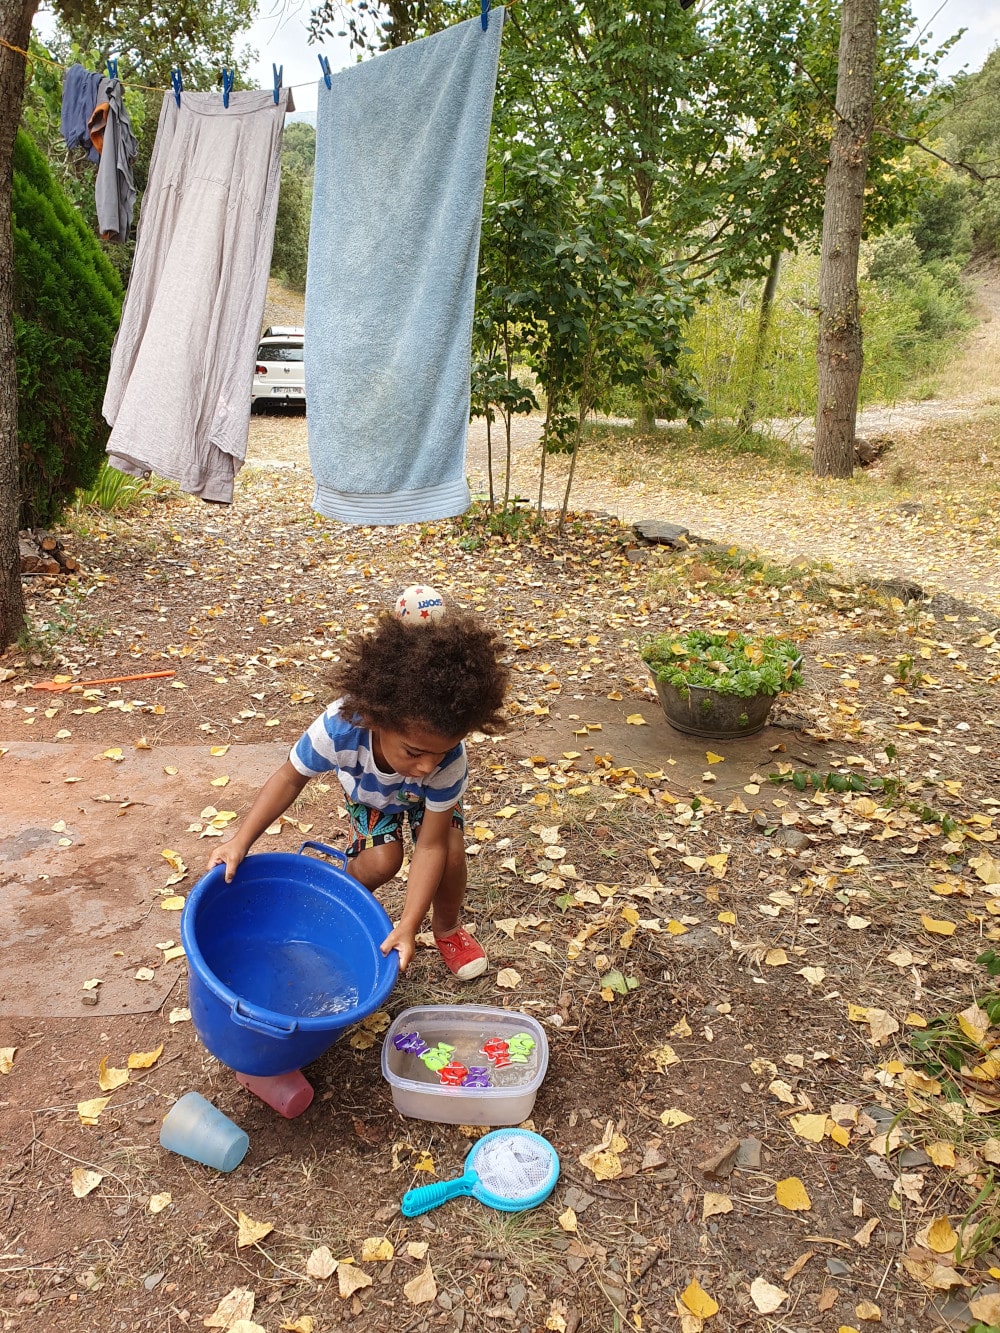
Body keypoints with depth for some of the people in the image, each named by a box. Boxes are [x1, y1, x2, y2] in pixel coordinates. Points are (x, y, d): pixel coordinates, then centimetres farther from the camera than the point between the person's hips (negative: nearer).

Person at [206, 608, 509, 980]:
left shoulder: (449, 760, -43)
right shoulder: (339, 727, -45)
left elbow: (430, 846, -34)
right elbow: (290, 778, -24)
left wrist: (407, 927, -38)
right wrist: (241, 841, -31)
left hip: (428, 796, 0)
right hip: (369, 792, 0)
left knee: (450, 854, -21)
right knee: (380, 860, -21)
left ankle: (447, 927, 12)